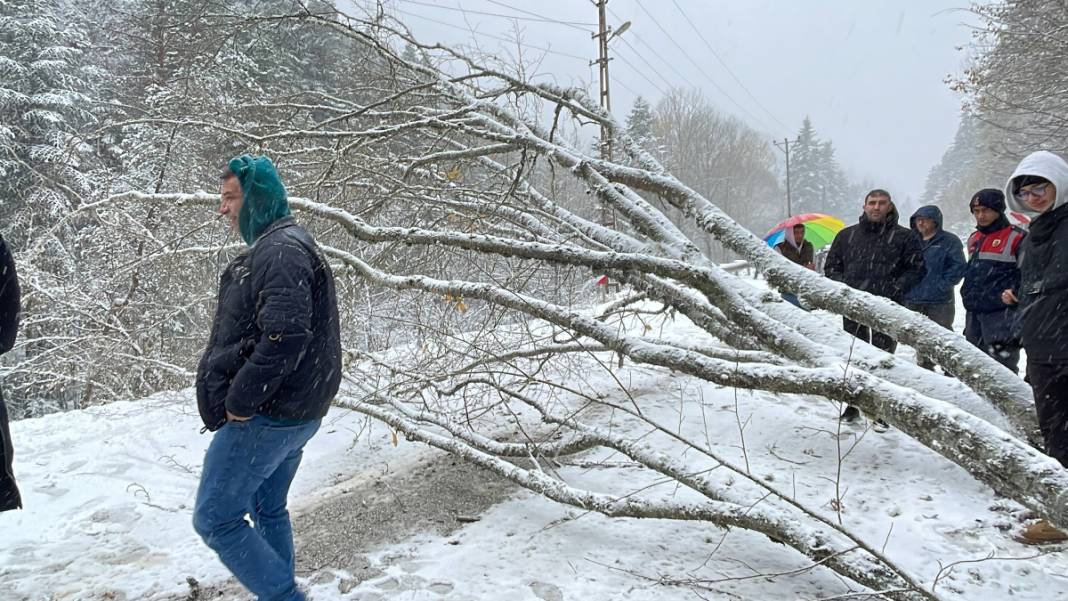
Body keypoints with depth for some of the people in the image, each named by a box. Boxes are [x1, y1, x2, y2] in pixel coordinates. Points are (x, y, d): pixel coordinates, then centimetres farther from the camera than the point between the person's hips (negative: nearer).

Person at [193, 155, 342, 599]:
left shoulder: (280, 251, -18)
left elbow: (285, 336, -30)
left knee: (215, 519, -2)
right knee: (268, 509, 20)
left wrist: (240, 401, -20)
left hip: (265, 416, -10)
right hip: (295, 412, 10)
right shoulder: (281, 246, 16)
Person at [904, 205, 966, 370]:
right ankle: (925, 367, 25)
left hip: (939, 302, -5)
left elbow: (959, 267, -9)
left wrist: (942, 285, -15)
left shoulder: (949, 241, -2)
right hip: (913, 300, 5)